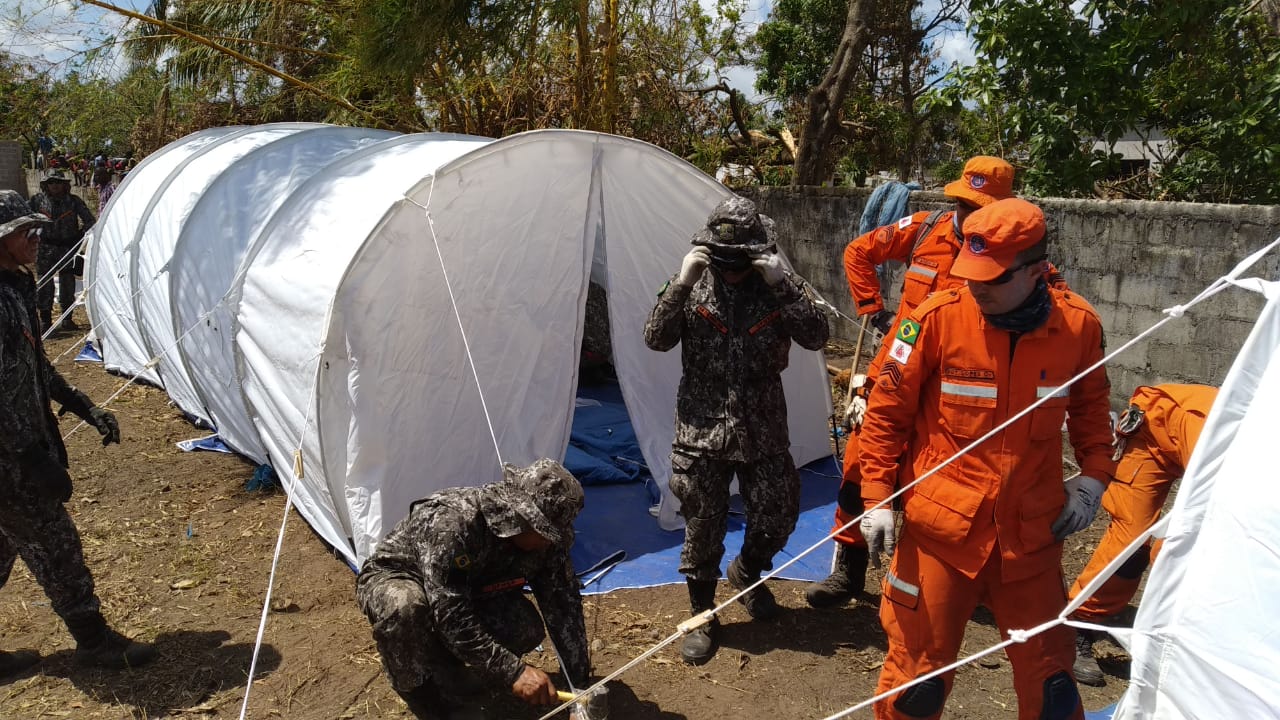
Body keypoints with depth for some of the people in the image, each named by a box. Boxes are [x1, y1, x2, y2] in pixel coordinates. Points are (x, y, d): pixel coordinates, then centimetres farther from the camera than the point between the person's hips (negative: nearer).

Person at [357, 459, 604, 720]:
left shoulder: (544, 538, -19)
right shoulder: (453, 521, -40)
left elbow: (564, 604, -13)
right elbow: (452, 616, -40)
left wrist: (581, 686, -15)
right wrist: (513, 672, -40)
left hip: (467, 591, 6)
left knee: (527, 629, -19)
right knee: (403, 608, -41)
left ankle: (442, 657, 7)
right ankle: (425, 697, -15)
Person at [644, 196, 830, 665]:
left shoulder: (778, 288, -2)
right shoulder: (694, 287, -3)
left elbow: (816, 337, -14)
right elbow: (656, 339, -12)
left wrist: (782, 284, -24)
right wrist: (681, 283, -22)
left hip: (763, 432, 1)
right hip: (702, 433, -1)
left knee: (778, 516, 10)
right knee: (702, 531, 6)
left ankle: (747, 572, 43)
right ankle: (701, 616, 26)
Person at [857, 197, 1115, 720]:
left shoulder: (1078, 325, -6)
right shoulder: (938, 318, -14)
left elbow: (1091, 407, 14)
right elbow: (886, 411, -5)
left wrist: (1093, 476, 5)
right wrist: (876, 498, -8)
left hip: (1032, 534, 2)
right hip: (941, 528, -2)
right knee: (917, 673, 8)